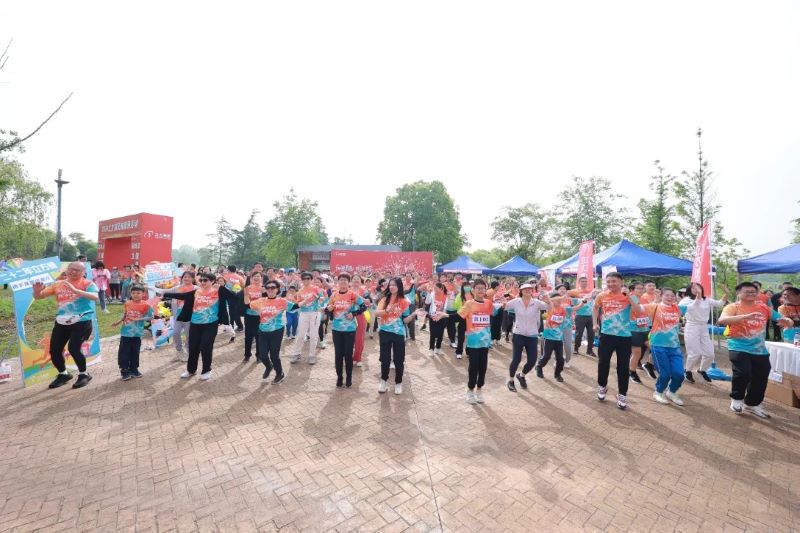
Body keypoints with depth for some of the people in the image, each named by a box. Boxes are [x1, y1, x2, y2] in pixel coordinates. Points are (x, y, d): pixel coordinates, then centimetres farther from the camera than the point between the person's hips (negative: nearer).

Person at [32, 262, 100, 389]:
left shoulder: (87, 284, -6)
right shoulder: (58, 284, 9)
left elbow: (95, 297, -25)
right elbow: (38, 297, 12)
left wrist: (75, 290, -33)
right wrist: (37, 291, -10)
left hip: (82, 322, -6)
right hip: (62, 322, 6)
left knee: (73, 348, -16)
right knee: (54, 351, 8)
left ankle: (83, 375, 7)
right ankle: (63, 374, 33)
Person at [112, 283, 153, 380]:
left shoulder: (145, 305, -9)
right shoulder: (127, 304, -1)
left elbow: (149, 317, -9)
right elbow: (124, 315, 8)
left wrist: (138, 319, -20)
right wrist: (118, 322, -7)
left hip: (137, 332, -1)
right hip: (126, 332, 1)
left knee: (135, 352, 11)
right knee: (124, 351, 2)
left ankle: (134, 369, 24)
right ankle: (125, 370, 12)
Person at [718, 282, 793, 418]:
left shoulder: (763, 308, 8)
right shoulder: (733, 307, -8)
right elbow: (722, 320, -26)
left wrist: (786, 321, -10)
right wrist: (745, 316, -35)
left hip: (760, 350, 6)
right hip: (739, 348, -6)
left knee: (761, 378, 12)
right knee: (742, 373, -19)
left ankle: (752, 404, 33)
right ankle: (737, 399, 7)